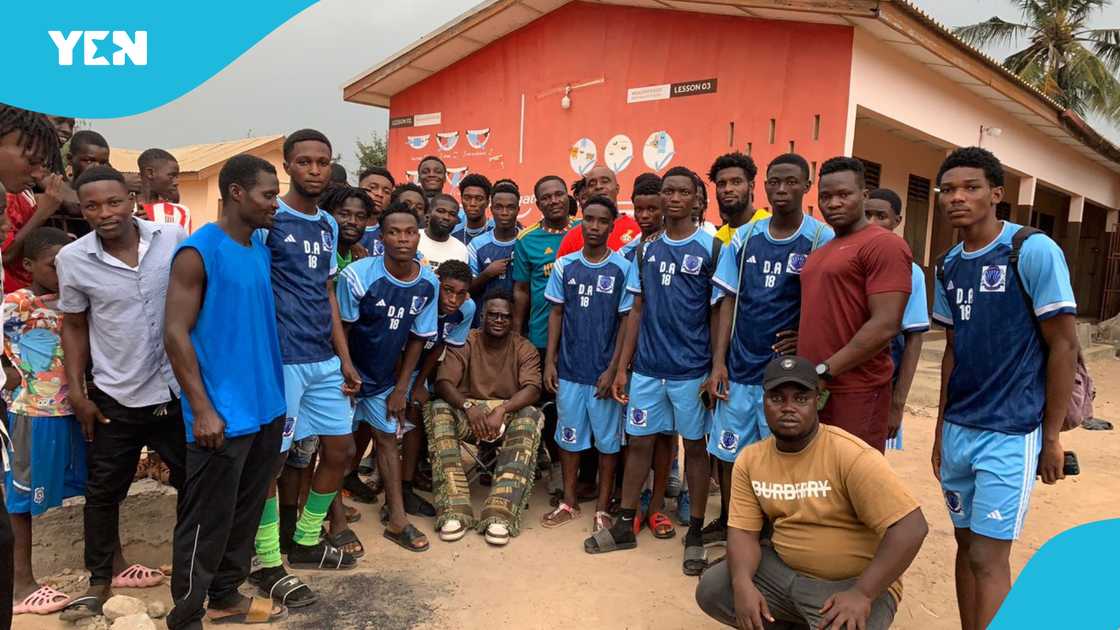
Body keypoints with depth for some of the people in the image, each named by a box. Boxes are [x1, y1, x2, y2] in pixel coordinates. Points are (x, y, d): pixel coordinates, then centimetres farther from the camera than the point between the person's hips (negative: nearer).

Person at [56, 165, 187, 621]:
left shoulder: (174, 239, -10)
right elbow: (74, 327, 3)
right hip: (114, 397, 0)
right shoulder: (72, 259, -8)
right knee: (103, 492, 12)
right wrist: (77, 392, -1)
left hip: (178, 388, 0)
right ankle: (100, 581, 32)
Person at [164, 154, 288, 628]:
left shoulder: (261, 248, 9)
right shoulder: (198, 252, -12)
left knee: (246, 511, 17)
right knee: (207, 521, 4)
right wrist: (202, 409, -18)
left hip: (266, 408, 7)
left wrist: (277, 390, 13)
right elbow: (176, 334, -15)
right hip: (222, 414, -7)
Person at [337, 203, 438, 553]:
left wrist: (401, 388, 0)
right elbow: (341, 330, -15)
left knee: (387, 439, 10)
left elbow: (417, 338, -2)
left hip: (385, 377, 4)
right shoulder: (357, 275, -25)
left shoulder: (428, 284, -11)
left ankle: (398, 521, 16)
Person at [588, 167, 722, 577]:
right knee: (638, 442, 10)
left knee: (694, 446, 8)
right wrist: (622, 366, 6)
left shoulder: (711, 247, -4)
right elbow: (637, 310, 9)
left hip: (691, 369, -3)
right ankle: (625, 525, 23)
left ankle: (695, 531, 22)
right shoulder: (646, 249, 7)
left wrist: (717, 369, -7)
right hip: (647, 368, 4)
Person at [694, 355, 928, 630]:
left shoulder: (851, 455, -23)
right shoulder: (750, 460, -4)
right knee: (711, 591, -8)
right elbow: (743, 531, -3)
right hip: (784, 570, 5)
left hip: (853, 582, -5)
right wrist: (742, 582, -23)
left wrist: (863, 594, -28)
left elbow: (911, 527, -25)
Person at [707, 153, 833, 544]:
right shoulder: (744, 238, 5)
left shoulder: (822, 240, -5)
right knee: (728, 453, 13)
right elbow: (730, 302, 7)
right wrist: (718, 363, 1)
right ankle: (727, 524, 33)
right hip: (739, 369, 4)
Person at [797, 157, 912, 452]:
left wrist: (824, 371, -17)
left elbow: (885, 326, -19)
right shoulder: (822, 251, 18)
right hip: (813, 391, 8)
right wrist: (804, 344, 7)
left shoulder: (884, 245, -10)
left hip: (856, 394, -8)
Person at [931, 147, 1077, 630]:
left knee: (988, 557, -3)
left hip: (1010, 434, -6)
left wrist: (1052, 437, -9)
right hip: (957, 431, 6)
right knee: (966, 545, 15)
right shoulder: (948, 267, 7)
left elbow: (1063, 346, -9)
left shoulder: (1034, 251, -11)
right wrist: (941, 427, 14)